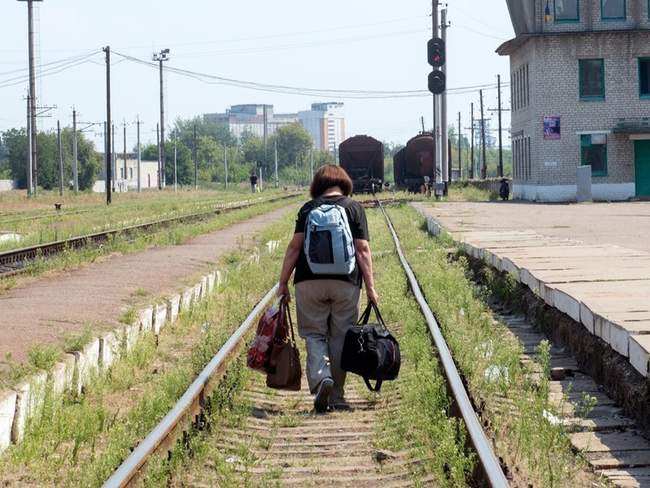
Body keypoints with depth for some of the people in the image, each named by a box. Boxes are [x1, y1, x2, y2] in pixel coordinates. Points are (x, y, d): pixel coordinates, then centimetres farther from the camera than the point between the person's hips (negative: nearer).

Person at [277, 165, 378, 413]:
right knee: (340, 337, 8)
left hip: (310, 281, 0)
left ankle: (320, 376, -18)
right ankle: (337, 396, 11)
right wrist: (370, 287, 0)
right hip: (345, 282, 0)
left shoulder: (308, 209, 6)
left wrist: (283, 283, 6)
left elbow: (295, 246, 1)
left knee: (314, 334, 8)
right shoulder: (354, 208, 5)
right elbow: (362, 250, -1)